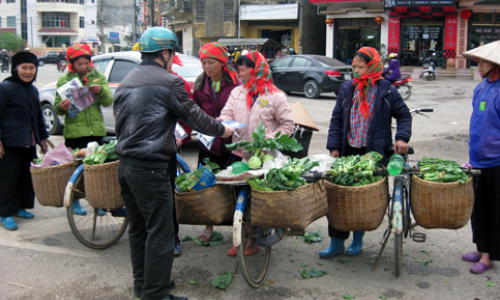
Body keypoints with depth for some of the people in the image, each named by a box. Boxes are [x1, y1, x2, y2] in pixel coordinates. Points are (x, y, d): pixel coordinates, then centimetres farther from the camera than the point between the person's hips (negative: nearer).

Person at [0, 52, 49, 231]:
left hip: (28, 144, 8)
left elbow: (38, 116, 25)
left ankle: (19, 207, 26)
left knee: (26, 176, 12)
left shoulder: (32, 90, 15)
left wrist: (42, 138, 24)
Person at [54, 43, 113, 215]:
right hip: (74, 132, -2)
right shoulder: (64, 80, 5)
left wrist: (101, 91, -21)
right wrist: (61, 107, -22)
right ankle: (75, 202, 17)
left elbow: (108, 101, 0)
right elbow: (57, 108, 2)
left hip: (96, 130, 2)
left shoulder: (98, 77, 9)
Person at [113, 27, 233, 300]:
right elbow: (194, 116, -5)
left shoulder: (126, 82, 15)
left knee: (138, 228, 18)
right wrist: (222, 130, 13)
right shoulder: (169, 82, -10)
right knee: (160, 232, -1)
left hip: (125, 164, 9)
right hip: (150, 167, -9)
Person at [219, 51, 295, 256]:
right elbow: (227, 114, 2)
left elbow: (288, 124, -3)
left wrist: (269, 140, -15)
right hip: (240, 154, 5)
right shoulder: (237, 93, 9)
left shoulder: (275, 96, -5)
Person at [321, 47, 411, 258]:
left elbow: (404, 115, 7)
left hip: (374, 154, -3)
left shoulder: (386, 91, -1)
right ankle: (336, 242, 12)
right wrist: (334, 147, 4)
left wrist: (402, 138, -9)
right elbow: (337, 119, 11)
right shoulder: (347, 89, 8)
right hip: (348, 151, 3)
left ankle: (357, 241, 23)